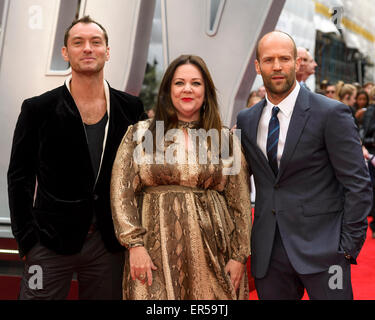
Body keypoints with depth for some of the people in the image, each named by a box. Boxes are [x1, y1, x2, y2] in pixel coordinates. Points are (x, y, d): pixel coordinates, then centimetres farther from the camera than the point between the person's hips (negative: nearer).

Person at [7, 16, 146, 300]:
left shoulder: (131, 109, 4)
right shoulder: (38, 109, -1)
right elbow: (19, 177, 0)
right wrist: (27, 240, -6)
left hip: (109, 244, 2)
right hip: (50, 243, -2)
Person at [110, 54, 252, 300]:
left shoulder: (226, 139, 8)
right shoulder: (139, 134, 5)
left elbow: (240, 202, 7)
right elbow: (122, 193, 0)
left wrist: (239, 256, 2)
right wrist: (135, 244, -8)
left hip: (212, 253, 1)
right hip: (156, 250, -1)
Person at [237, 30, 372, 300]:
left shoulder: (331, 113, -7)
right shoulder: (246, 120, 8)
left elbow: (358, 184, -7)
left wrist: (349, 246, -10)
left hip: (321, 247, -4)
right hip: (268, 252, 4)